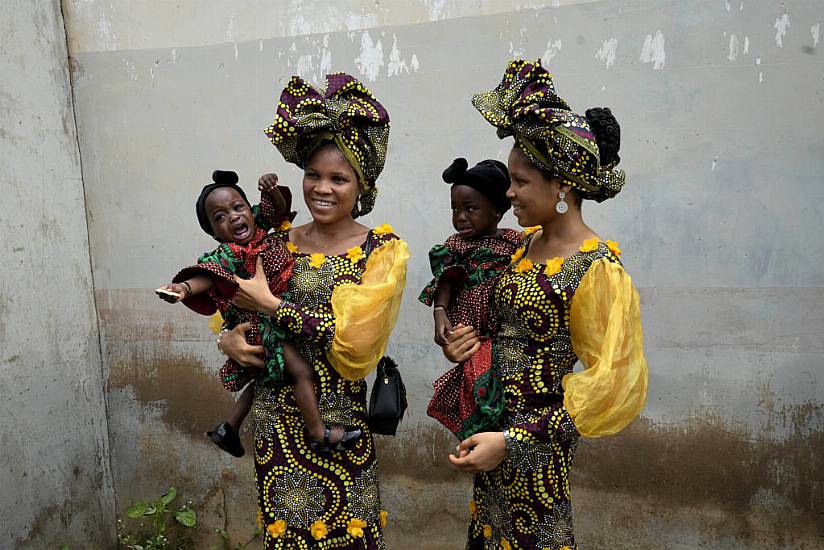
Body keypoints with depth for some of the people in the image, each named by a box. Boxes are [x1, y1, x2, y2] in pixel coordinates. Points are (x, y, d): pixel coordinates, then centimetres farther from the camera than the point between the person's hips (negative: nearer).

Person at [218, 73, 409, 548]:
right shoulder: (279, 244, 4)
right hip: (275, 420, 3)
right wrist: (232, 338, -10)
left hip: (338, 421, -3)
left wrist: (271, 305, -17)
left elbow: (354, 341, -17)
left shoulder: (384, 250, -7)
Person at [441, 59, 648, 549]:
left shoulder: (597, 269, -20)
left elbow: (610, 382, -19)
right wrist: (466, 343, -4)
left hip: (536, 434, -7)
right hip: (495, 415, 7)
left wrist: (514, 441, -20)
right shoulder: (530, 243, 3)